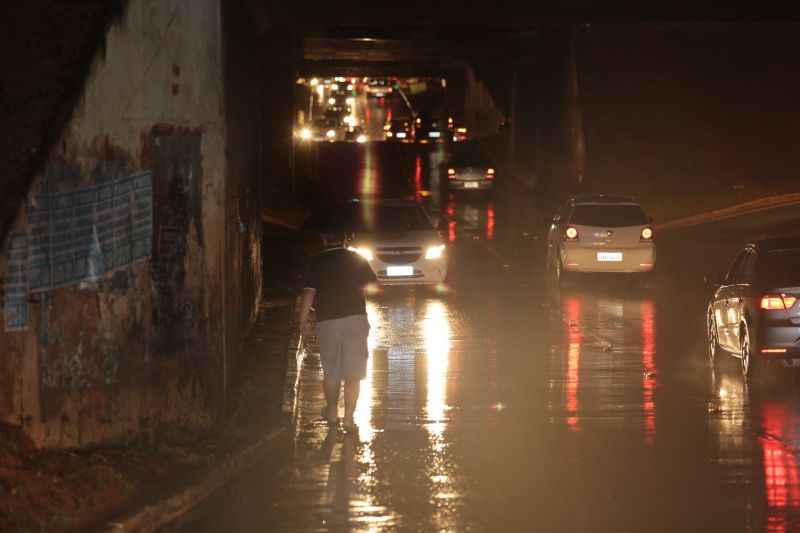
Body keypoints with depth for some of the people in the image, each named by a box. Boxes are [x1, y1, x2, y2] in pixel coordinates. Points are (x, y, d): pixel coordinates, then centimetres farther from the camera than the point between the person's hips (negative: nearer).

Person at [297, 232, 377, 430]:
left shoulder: (316, 262, 2)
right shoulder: (356, 259, 5)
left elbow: (309, 293, -4)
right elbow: (371, 286, 8)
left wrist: (302, 318, 5)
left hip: (327, 321, 0)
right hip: (355, 317, 0)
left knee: (330, 371, 16)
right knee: (353, 373, 1)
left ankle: (332, 412, 26)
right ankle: (349, 417, -4)